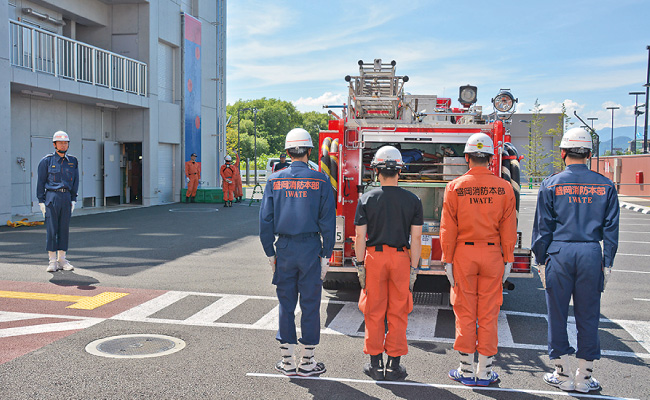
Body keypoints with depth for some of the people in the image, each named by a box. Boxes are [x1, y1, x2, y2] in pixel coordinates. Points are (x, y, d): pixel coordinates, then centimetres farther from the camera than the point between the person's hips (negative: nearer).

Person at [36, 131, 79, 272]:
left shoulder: (73, 161, 11)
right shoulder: (47, 161, 0)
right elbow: (41, 182, 1)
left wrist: (73, 200, 8)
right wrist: (41, 201, -4)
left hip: (66, 197, 4)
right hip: (51, 197, -4)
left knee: (64, 228, 6)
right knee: (51, 229, -4)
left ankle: (62, 259, 13)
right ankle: (52, 261, 2)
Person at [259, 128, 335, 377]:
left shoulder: (275, 180, 2)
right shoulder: (319, 180, -4)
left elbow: (265, 220, 1)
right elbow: (327, 221, -5)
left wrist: (270, 253, 8)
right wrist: (326, 254, 1)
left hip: (284, 249, 2)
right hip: (310, 249, -2)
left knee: (286, 305, 10)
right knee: (310, 305, 6)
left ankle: (287, 361, 17)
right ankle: (306, 362, 14)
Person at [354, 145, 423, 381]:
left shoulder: (367, 199, -4)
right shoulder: (412, 200, -2)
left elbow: (360, 237, -5)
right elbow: (416, 238, -3)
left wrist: (360, 265, 2)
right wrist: (413, 269, 2)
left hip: (374, 257, 0)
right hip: (400, 258, 1)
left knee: (374, 313, 9)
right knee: (398, 313, 8)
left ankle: (376, 364, 16)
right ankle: (394, 366, 14)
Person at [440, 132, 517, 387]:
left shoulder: (455, 187, -4)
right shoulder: (503, 188, -1)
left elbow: (448, 228, -5)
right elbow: (508, 228, 0)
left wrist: (448, 260, 0)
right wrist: (508, 260, 6)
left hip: (463, 253, -1)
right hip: (492, 254, 1)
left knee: (465, 313, 6)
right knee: (488, 314, 7)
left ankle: (467, 371, 14)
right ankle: (485, 372, 15)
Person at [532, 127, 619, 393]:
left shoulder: (551, 185, 0)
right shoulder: (605, 186, 5)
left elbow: (542, 227, 0)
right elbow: (611, 229, 4)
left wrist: (541, 261, 6)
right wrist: (607, 264, 9)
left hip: (559, 254, -1)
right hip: (591, 254, 2)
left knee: (557, 314, 9)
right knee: (588, 316, 10)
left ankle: (563, 375, 17)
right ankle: (584, 377, 19)